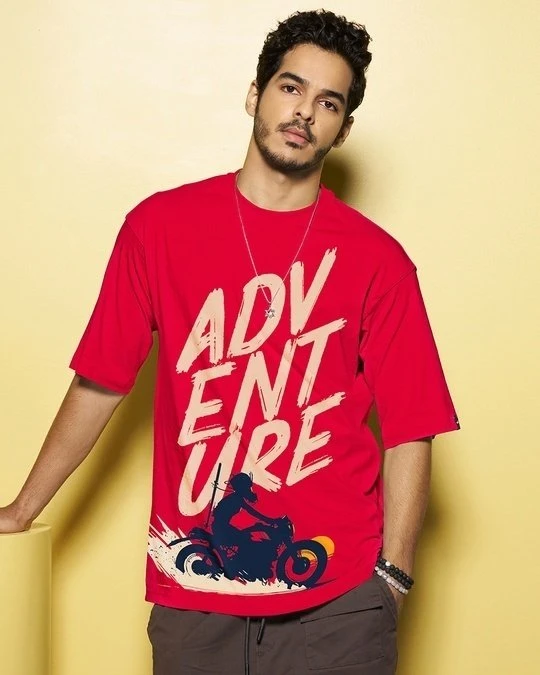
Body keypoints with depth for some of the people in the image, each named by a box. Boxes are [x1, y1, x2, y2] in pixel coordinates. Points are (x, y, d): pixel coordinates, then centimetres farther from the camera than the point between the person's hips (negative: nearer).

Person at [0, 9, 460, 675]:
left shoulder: (377, 261, -2)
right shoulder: (159, 226, 0)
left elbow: (408, 432, -1)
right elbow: (100, 383, 6)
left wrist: (393, 573, -5)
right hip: (191, 594, 1)